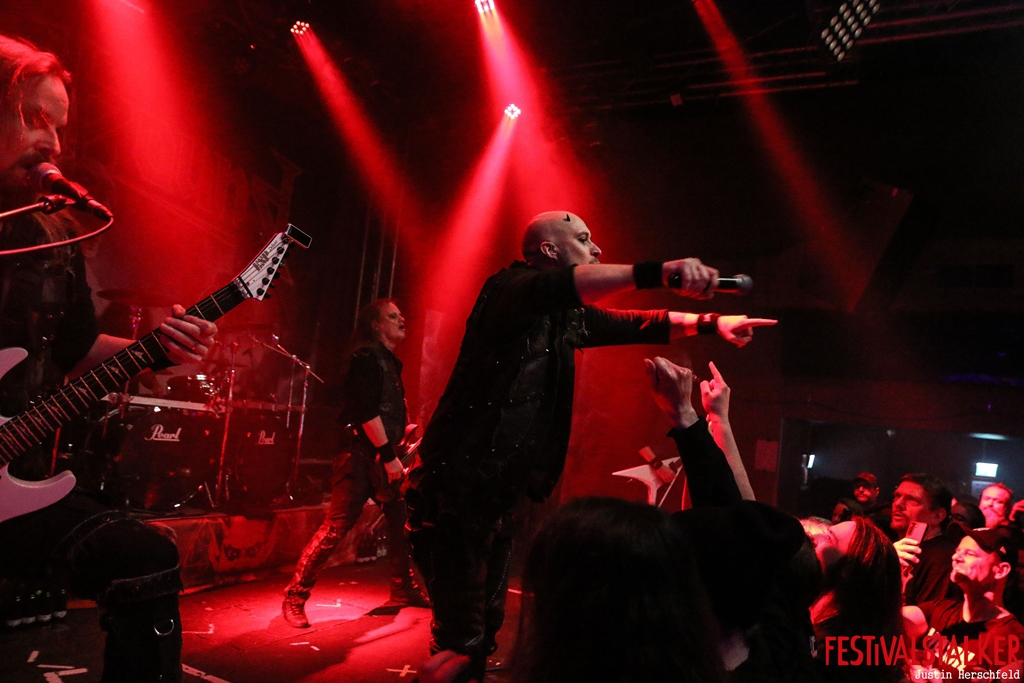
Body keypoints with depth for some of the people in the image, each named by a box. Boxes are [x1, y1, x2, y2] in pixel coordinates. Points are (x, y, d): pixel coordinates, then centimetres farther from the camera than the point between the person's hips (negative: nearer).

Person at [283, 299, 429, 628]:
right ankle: (295, 597, 1)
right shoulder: (365, 357, -9)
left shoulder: (390, 361, 19)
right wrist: (389, 455, -19)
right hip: (360, 455, -10)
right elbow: (366, 410, -18)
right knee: (337, 526, -10)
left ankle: (403, 589, 26)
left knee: (402, 519, 12)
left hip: (383, 456, 10)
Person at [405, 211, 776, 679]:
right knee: (461, 637, -7)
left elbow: (634, 325, 19)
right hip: (456, 490, -8)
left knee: (486, 627, 17)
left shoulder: (567, 317, 12)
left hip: (499, 498, 9)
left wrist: (709, 323, 10)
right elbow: (560, 287, -33)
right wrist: (656, 272, -43)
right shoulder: (509, 289, -12)